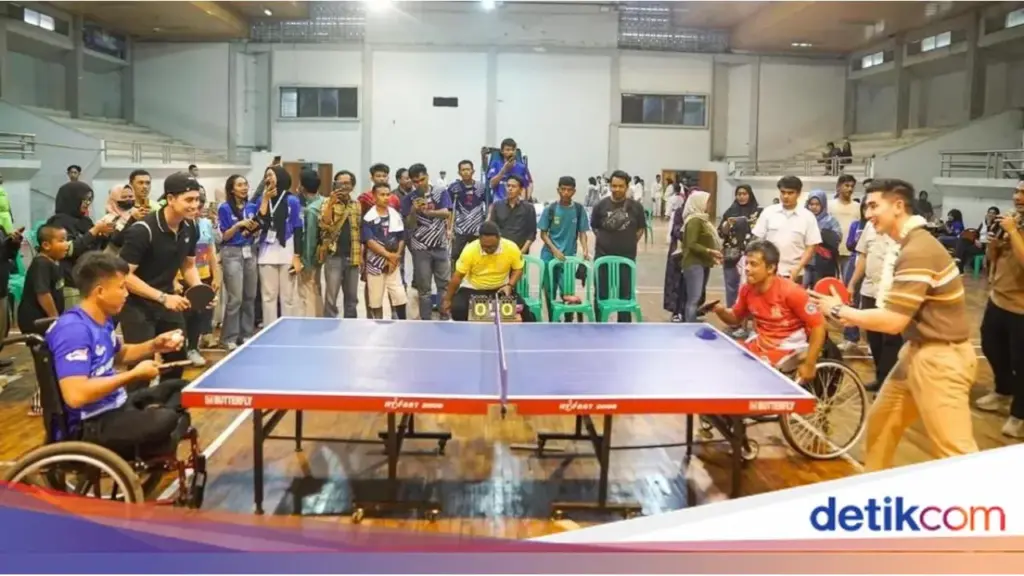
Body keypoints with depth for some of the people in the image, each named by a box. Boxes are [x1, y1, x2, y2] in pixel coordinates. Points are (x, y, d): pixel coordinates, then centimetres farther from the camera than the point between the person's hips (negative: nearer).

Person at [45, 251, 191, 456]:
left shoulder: (102, 319, 7)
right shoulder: (73, 329, -24)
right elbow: (75, 395, -34)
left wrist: (154, 346, 8)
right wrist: (134, 375, -24)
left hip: (116, 405, 11)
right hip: (89, 426, -10)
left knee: (179, 388, 18)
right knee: (166, 421, -30)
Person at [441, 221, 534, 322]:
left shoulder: (511, 248, -18)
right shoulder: (469, 250, -21)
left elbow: (518, 269, 1)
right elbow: (458, 276, -10)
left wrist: (509, 285, -16)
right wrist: (447, 299, -4)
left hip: (501, 289, 1)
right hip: (472, 289, -1)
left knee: (522, 308, -19)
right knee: (457, 310, -27)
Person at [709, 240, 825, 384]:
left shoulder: (791, 291, -23)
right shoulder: (746, 290, -5)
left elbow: (819, 325, -19)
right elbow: (736, 318, 12)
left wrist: (809, 365, -20)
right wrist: (721, 311, -13)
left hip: (787, 349, -6)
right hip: (759, 344, 7)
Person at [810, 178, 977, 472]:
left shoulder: (918, 251, -23)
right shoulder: (907, 245, 9)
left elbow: (893, 321, -24)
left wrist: (839, 310, -12)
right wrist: (856, 317, 5)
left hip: (941, 357, -10)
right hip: (918, 351, 10)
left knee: (955, 452, -7)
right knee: (880, 421, 19)